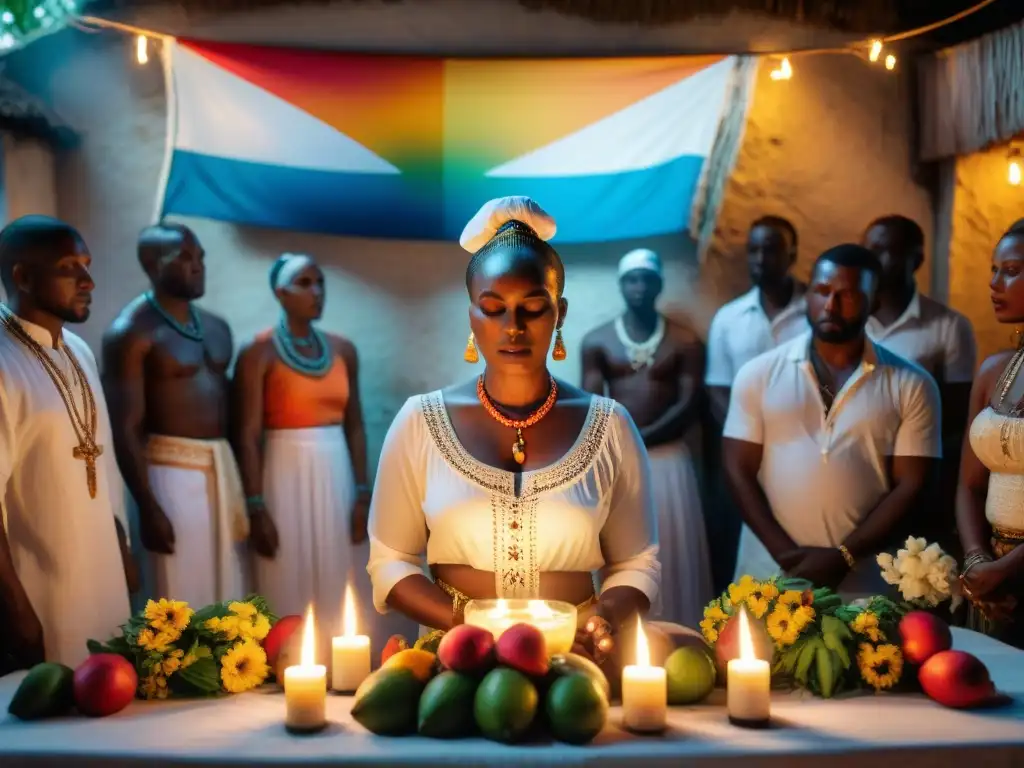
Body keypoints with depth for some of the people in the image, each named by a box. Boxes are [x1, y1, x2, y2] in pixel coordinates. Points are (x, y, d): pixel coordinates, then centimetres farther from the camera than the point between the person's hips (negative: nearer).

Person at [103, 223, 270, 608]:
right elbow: (125, 428, -14)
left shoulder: (216, 327, 12)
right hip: (172, 469, -7)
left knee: (228, 588, 13)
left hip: (223, 464, 7)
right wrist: (148, 507, -19)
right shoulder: (131, 332, -11)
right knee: (184, 595, 0)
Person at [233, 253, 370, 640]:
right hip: (286, 474, -4)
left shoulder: (343, 350, 8)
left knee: (333, 588, 8)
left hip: (336, 474, 5)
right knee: (287, 590, 1)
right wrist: (256, 506, -13)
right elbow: (248, 435, -9)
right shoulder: (258, 352, -7)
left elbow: (354, 426, 10)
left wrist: (363, 492, 6)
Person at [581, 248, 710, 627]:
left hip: (668, 458, 0)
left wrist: (636, 439, -14)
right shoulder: (596, 341, 6)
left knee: (672, 553, 0)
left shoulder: (685, 340, 3)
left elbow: (690, 406, -5)